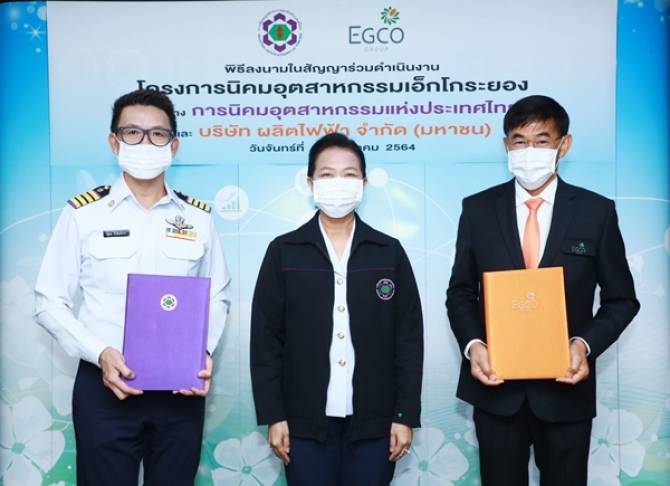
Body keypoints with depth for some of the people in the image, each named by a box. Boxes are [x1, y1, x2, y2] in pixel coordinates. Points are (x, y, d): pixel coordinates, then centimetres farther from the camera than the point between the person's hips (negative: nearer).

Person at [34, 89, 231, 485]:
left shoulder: (198, 217, 5)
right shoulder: (84, 213, -2)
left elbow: (218, 297, 11)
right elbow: (50, 302, -1)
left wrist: (204, 351, -6)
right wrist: (100, 353, -15)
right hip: (105, 386, -2)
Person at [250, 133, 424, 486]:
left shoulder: (390, 252, 4)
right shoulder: (283, 252, 1)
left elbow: (409, 338, 3)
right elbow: (266, 339, 1)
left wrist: (406, 415, -1)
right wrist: (273, 416, -3)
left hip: (373, 421, 1)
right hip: (305, 422, 0)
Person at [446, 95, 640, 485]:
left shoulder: (597, 211, -1)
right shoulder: (478, 209, 1)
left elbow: (621, 300, 3)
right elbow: (461, 292, 6)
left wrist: (585, 344, -14)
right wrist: (473, 345, -11)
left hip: (566, 386, 0)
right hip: (496, 385, 1)